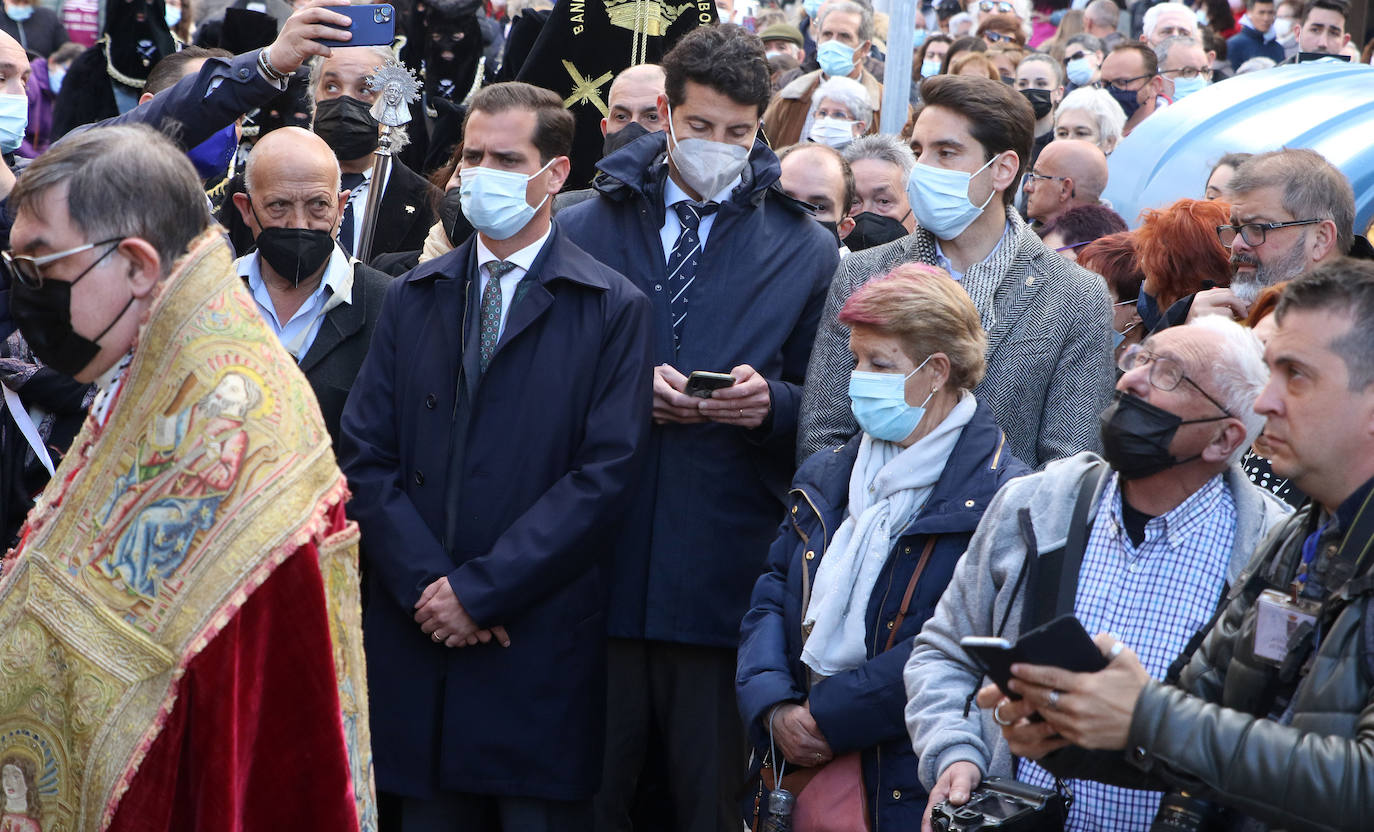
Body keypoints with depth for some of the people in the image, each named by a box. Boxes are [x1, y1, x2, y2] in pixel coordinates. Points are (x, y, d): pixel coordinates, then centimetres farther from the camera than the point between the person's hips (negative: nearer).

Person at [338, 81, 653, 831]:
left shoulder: (613, 310, 0)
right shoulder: (410, 300, 12)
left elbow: (605, 474, -9)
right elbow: (366, 459, 5)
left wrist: (479, 590, -13)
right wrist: (427, 586, -9)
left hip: (542, 647, -3)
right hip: (416, 638, 3)